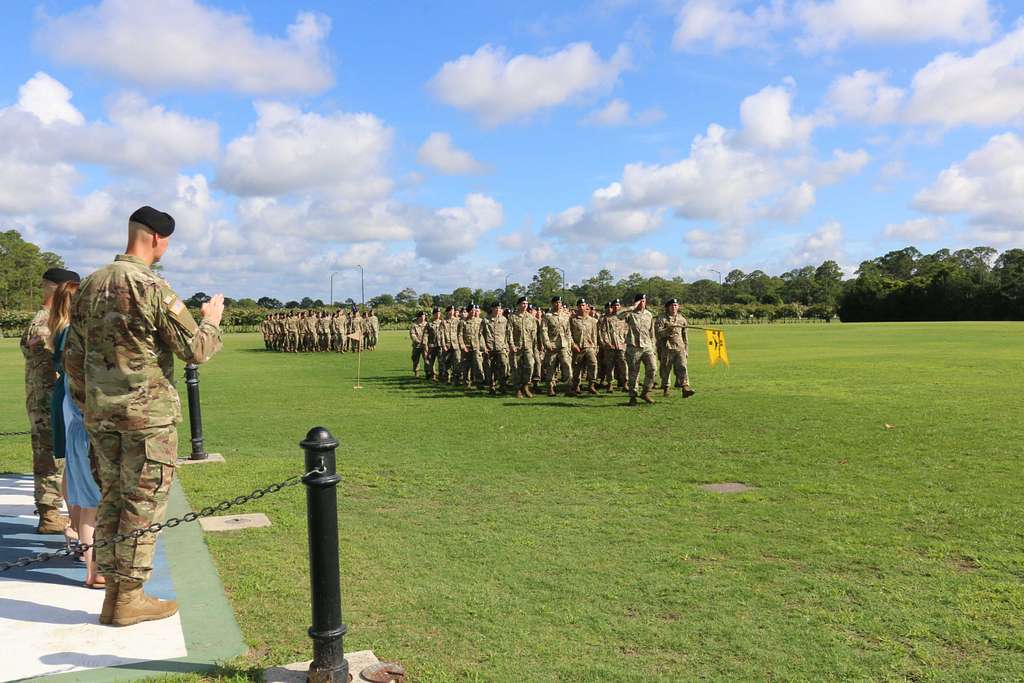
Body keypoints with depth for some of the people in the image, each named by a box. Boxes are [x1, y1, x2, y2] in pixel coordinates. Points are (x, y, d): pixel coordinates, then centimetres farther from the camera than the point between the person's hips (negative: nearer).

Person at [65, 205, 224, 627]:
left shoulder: (91, 286, 7)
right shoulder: (154, 288, -16)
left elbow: (73, 357, 12)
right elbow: (195, 350, -13)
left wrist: (87, 403, 21)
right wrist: (211, 321, 6)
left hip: (101, 414, 7)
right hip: (148, 412, -7)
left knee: (113, 498, 15)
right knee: (144, 503, 2)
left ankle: (113, 594, 21)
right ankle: (130, 599, 10)